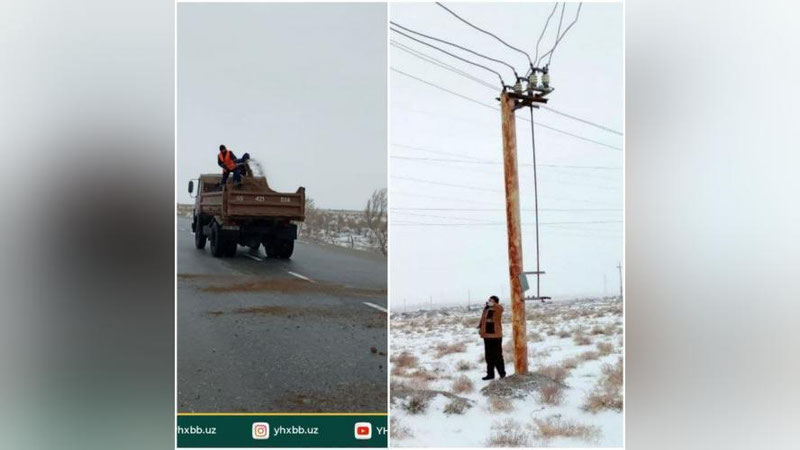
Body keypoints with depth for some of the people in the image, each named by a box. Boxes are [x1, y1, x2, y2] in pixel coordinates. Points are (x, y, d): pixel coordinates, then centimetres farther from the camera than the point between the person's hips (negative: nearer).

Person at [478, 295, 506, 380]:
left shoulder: (498, 310, -7)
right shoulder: (486, 309, 8)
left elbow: (500, 308, -31)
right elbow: (483, 319, 17)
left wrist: (492, 304, -38)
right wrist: (480, 327, 8)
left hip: (496, 336, -5)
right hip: (487, 335, 6)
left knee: (497, 356, -1)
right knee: (489, 356, 10)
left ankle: (502, 373, 12)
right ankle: (490, 374, 19)